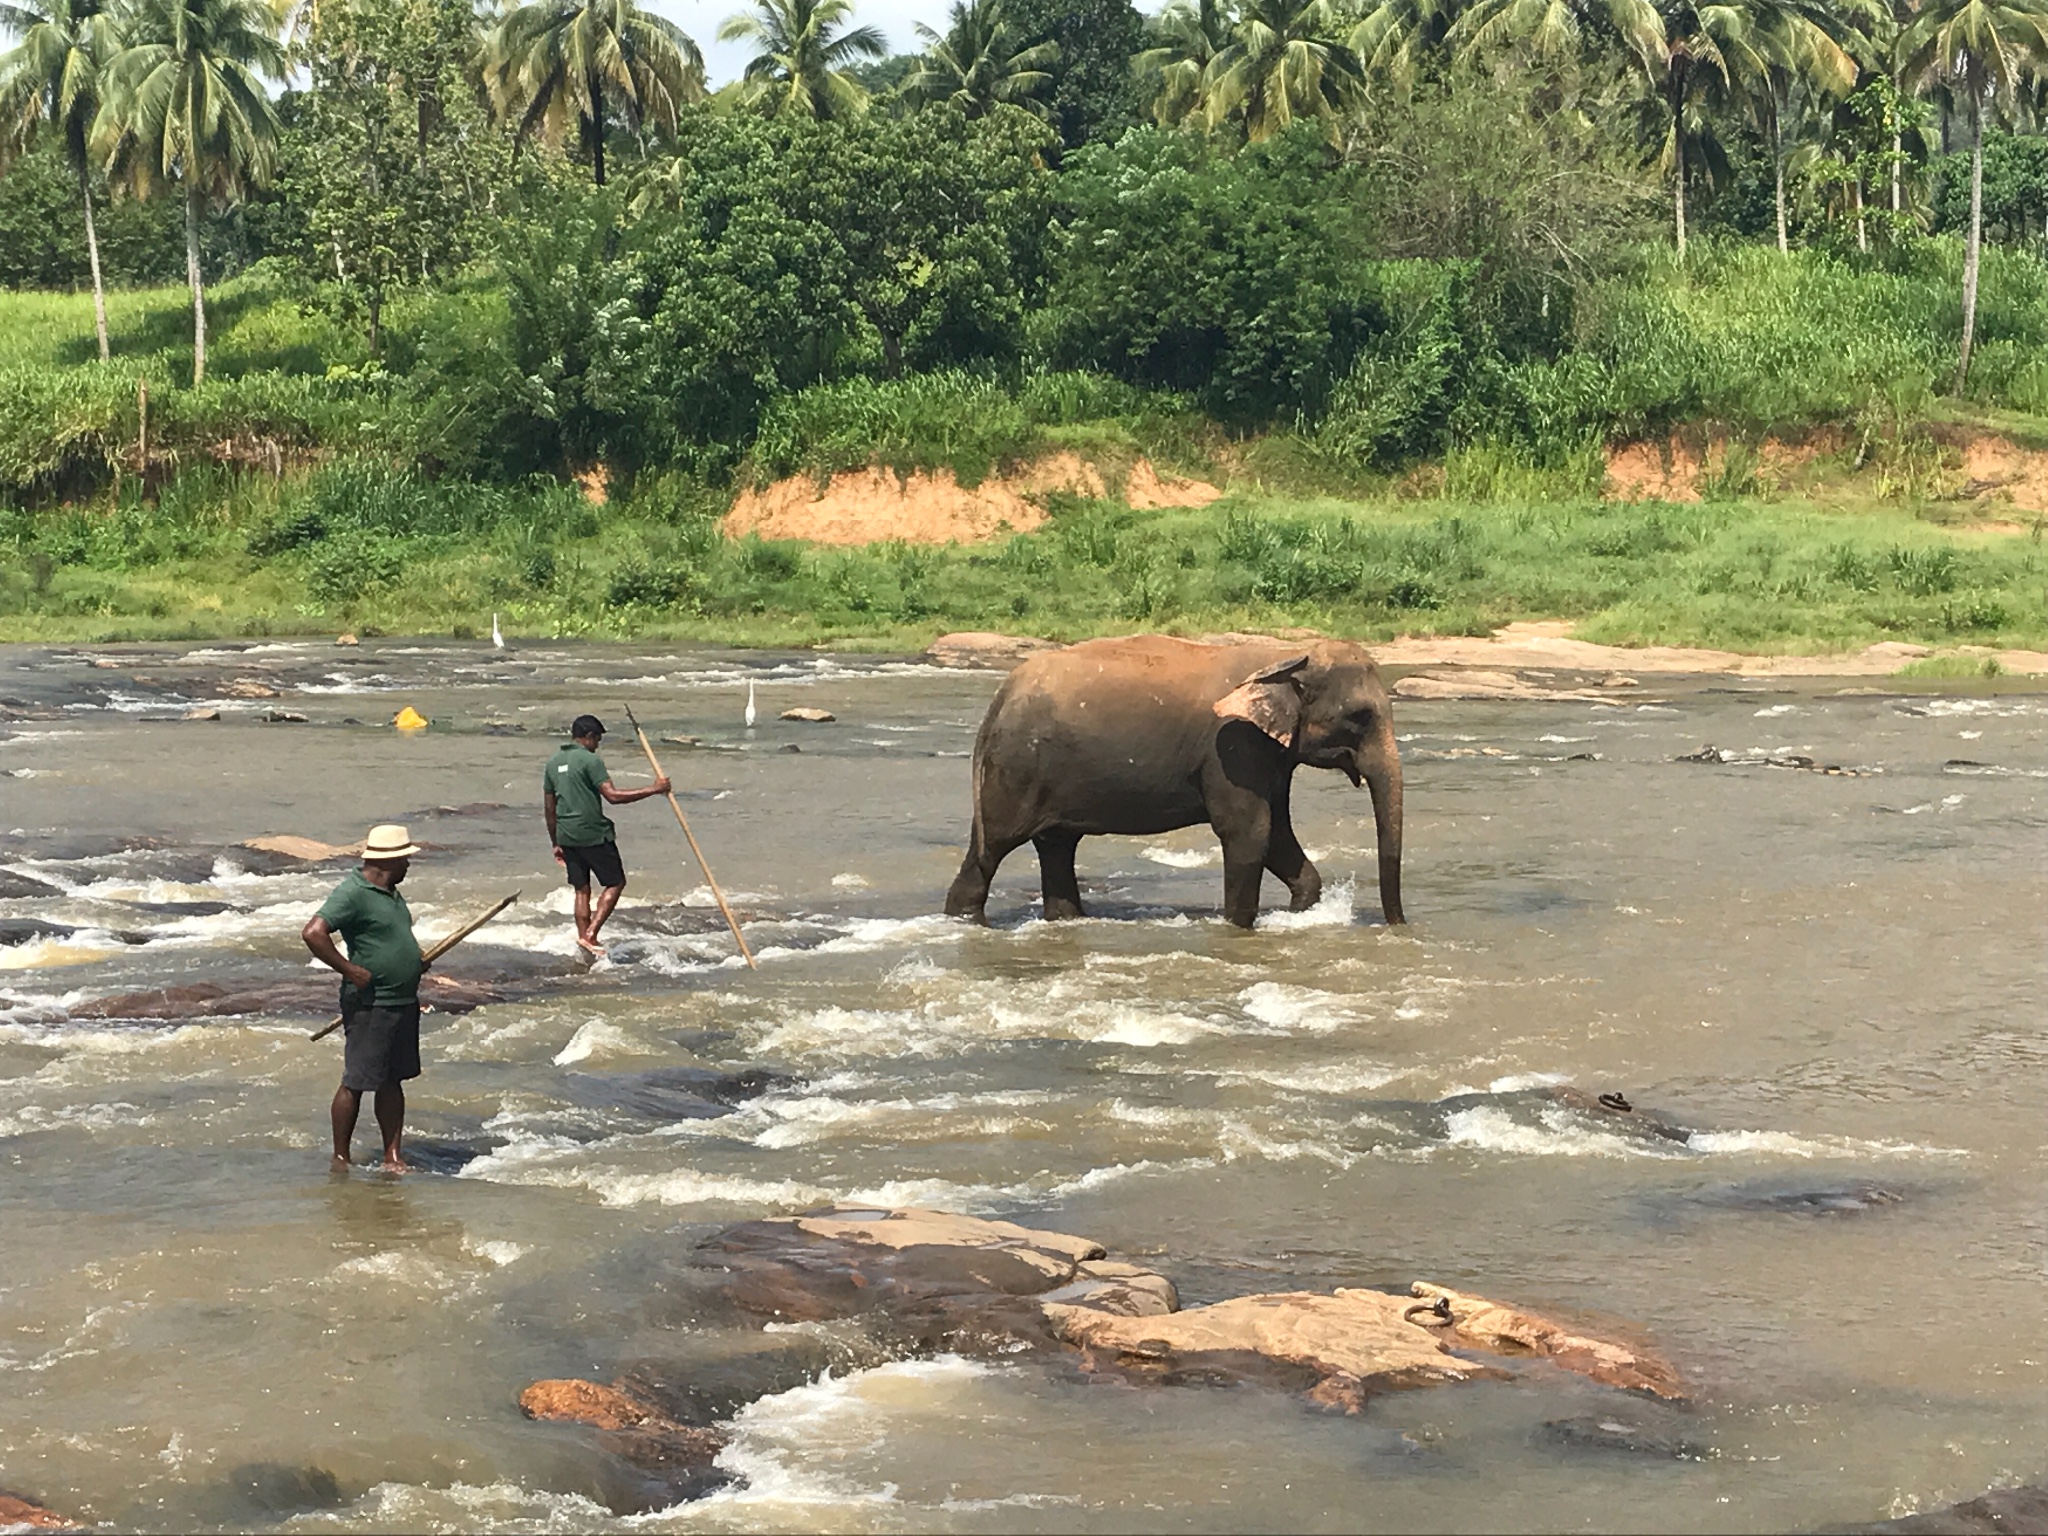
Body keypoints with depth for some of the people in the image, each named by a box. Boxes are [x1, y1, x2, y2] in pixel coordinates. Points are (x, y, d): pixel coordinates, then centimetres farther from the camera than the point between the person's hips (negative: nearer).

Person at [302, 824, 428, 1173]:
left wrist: (416, 959, 15)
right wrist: (349, 970, -22)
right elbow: (313, 933, -25)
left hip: (403, 1002, 9)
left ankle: (393, 1156, 19)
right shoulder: (353, 893, -16)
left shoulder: (390, 893, 15)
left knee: (393, 1081, 13)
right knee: (356, 1082, -1)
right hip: (371, 1005, -9)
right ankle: (341, 1158, 8)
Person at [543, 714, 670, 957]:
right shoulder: (591, 760, -11)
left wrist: (556, 843, 22)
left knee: (581, 889, 14)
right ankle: (589, 935, -7)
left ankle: (586, 940, 14)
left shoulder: (553, 763, 12)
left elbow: (549, 807, 15)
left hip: (566, 836, 7)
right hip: (593, 835, -7)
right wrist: (652, 790, -17)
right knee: (615, 883, 3)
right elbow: (612, 796, -20)